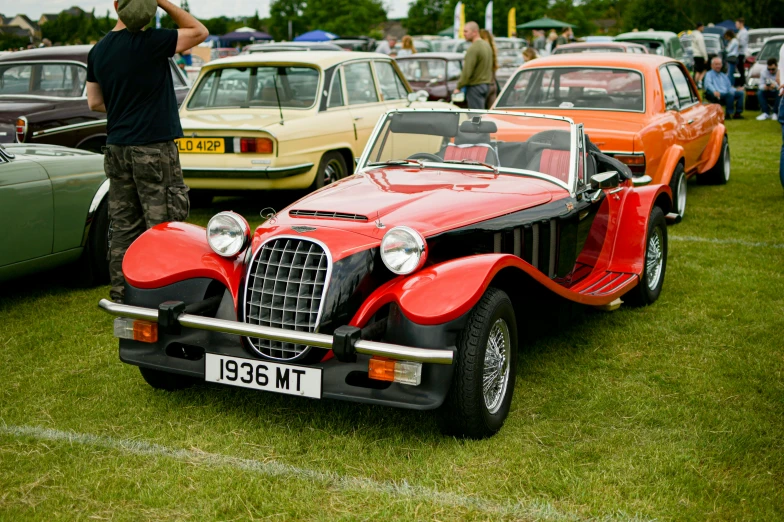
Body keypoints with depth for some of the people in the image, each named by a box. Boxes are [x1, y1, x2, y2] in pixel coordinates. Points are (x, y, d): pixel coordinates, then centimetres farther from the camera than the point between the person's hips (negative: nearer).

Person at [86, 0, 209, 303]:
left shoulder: (97, 51, 8)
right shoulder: (151, 43, -13)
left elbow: (94, 102, 14)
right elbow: (199, 31, -2)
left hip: (117, 149, 7)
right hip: (154, 148, -7)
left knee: (123, 227, 10)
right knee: (162, 226, -2)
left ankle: (121, 295, 14)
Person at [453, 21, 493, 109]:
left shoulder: (473, 48, -18)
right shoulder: (487, 45, 11)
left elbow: (467, 72, -20)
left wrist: (458, 87, -11)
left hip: (475, 86, -9)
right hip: (486, 85, 9)